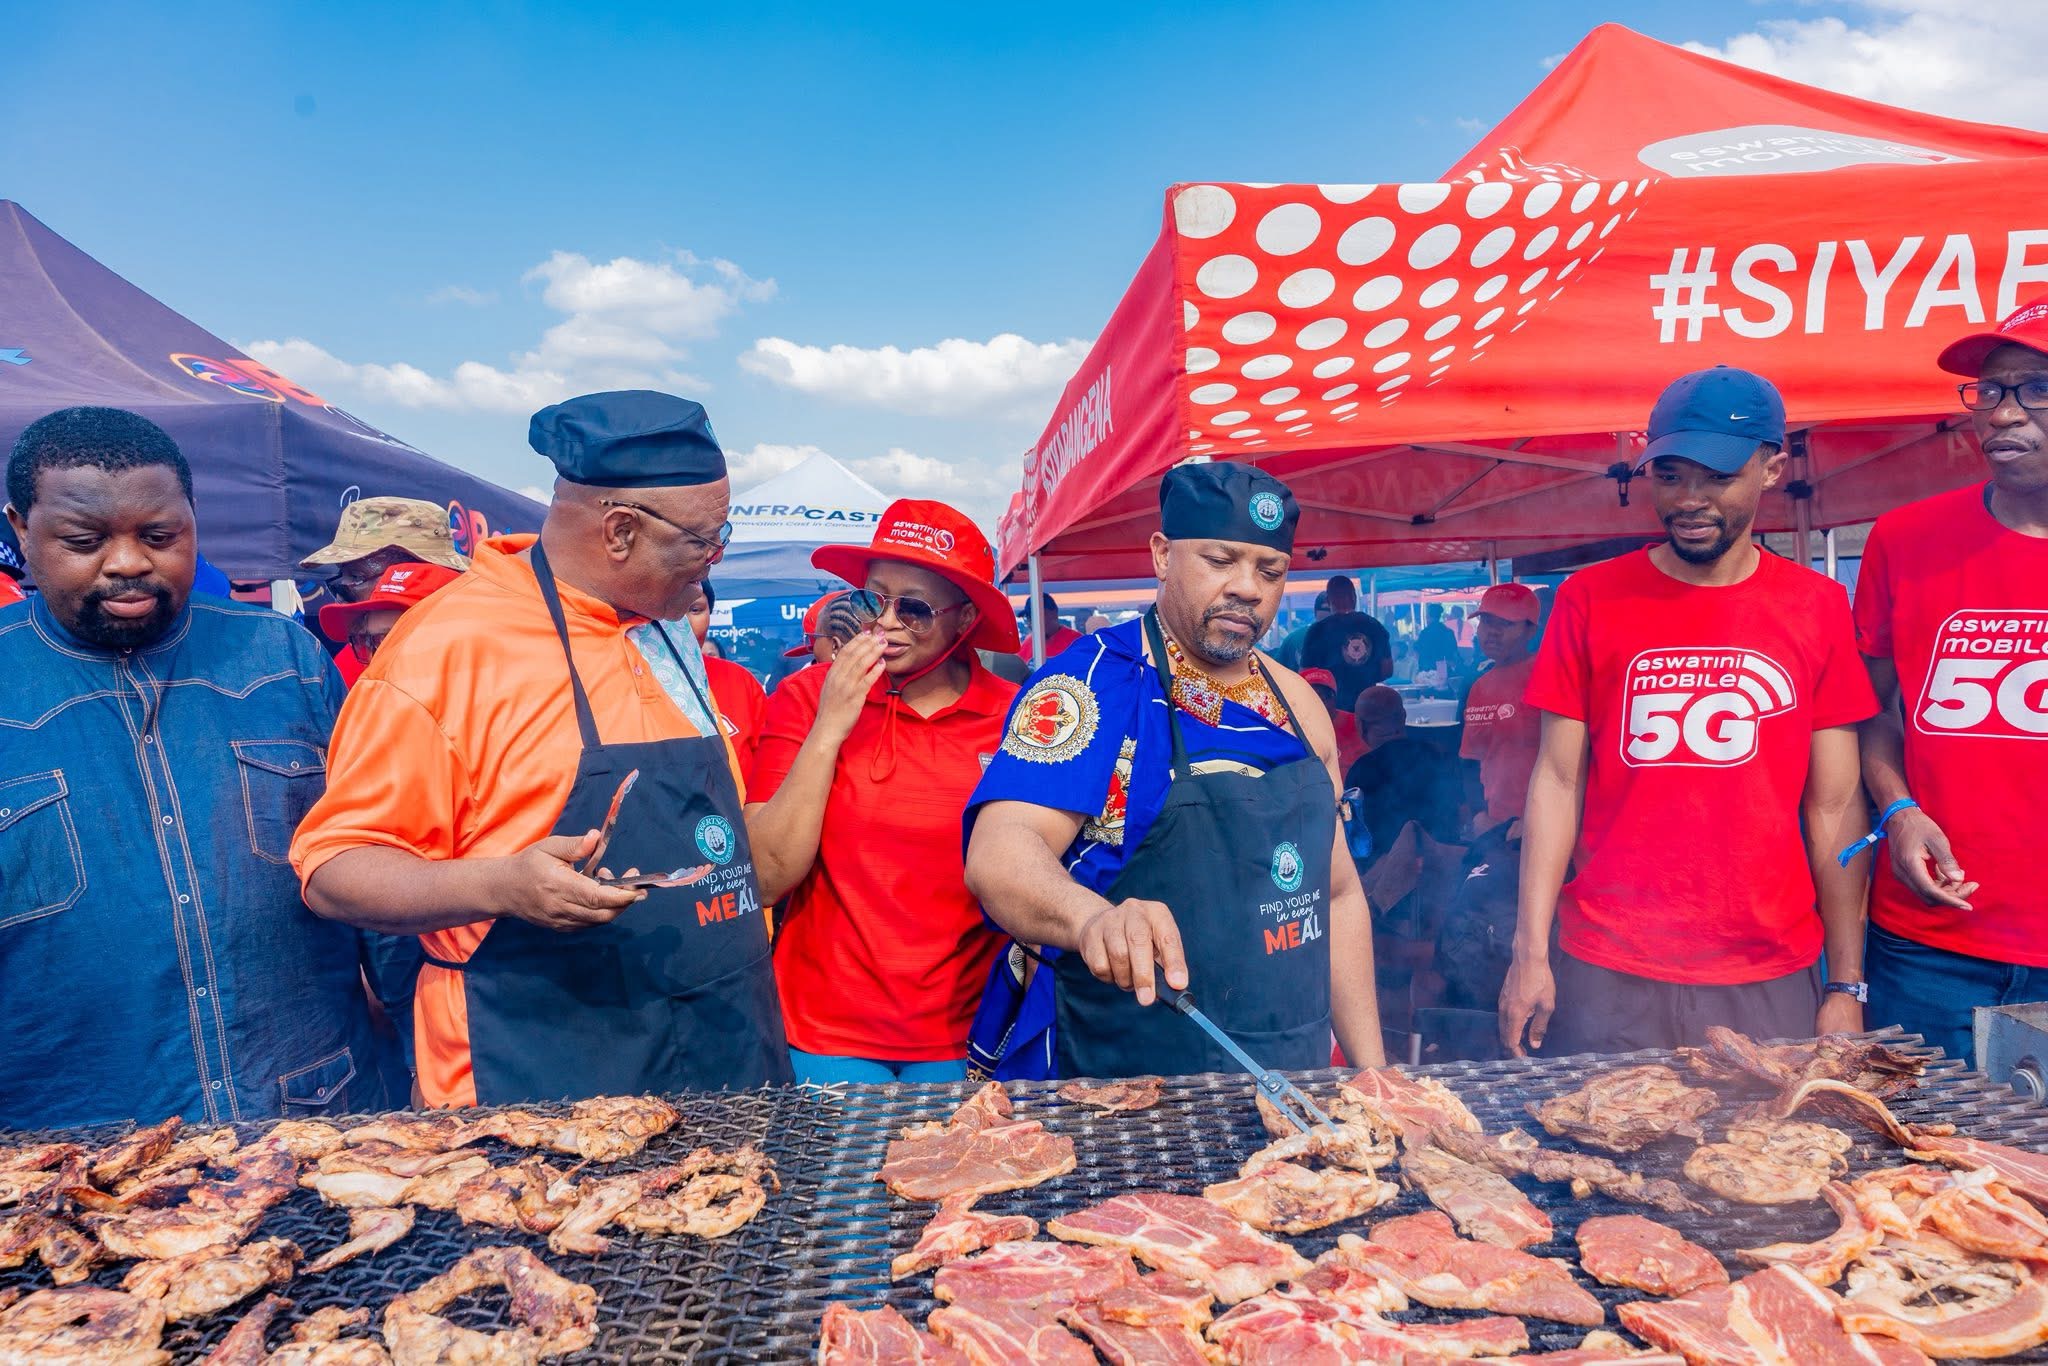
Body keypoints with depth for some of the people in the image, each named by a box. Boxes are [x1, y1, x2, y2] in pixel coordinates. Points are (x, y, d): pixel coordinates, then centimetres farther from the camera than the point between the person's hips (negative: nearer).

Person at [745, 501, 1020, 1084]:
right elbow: (767, 875, -11)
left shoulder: (1012, 718, -4)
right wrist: (829, 727, -16)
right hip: (827, 1035, -1)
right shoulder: (805, 698, -5)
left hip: (960, 1039, 1)